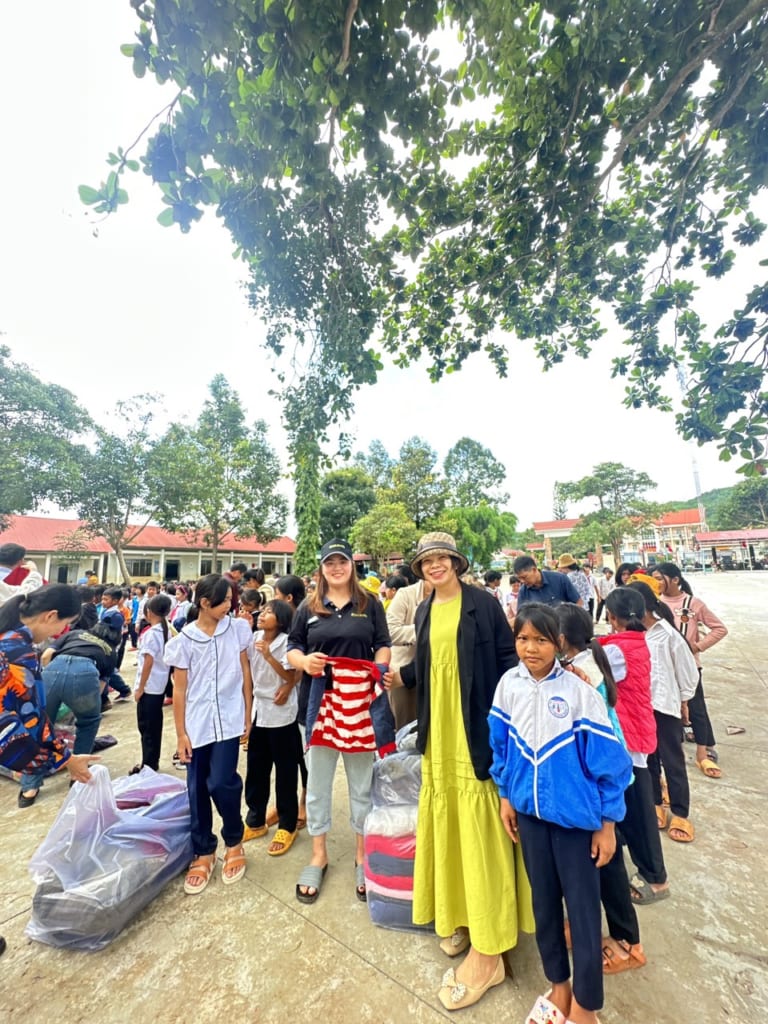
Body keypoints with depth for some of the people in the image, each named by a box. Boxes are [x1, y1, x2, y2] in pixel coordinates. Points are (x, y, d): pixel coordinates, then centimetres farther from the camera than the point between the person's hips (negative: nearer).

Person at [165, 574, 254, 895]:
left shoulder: (238, 629, -4)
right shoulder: (183, 640, -5)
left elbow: (245, 674, 2)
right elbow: (180, 690, 1)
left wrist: (248, 715, 3)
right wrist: (180, 733, 1)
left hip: (228, 721, -1)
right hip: (196, 726, 1)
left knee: (220, 783, -4)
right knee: (197, 790, 11)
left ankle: (234, 842, 24)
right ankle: (203, 853, 34)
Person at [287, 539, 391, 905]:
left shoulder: (370, 604, 2)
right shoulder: (308, 607, 5)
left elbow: (383, 646, 4)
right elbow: (292, 648, 6)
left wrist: (379, 670, -14)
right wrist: (304, 660, -15)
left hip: (360, 702, 0)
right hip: (320, 703, 1)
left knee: (362, 783, 13)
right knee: (317, 782, 14)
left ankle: (362, 855, 35)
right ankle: (318, 854, 36)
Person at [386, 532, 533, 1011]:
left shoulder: (483, 603, -9)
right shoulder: (424, 612, 8)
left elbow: (508, 659, -8)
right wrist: (398, 675, 0)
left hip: (477, 731, -5)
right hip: (439, 733, 6)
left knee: (478, 828, 1)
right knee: (445, 821, 15)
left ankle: (488, 950, 17)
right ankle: (460, 914, 36)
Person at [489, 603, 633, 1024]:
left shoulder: (579, 691, -20)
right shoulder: (508, 685, -9)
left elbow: (606, 758, -12)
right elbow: (501, 744, 3)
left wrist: (607, 823, -6)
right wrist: (505, 796, 7)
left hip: (576, 814, -3)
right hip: (529, 810, 4)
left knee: (582, 908, 11)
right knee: (543, 900, 21)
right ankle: (558, 984, 46)